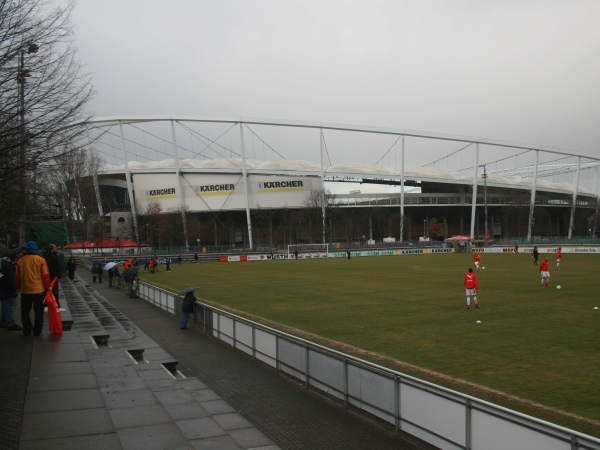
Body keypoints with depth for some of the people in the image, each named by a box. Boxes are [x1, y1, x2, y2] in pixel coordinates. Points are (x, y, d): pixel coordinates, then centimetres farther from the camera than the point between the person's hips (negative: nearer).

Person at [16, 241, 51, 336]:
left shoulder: (20, 260, 0)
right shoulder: (41, 260, -8)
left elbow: (18, 276, 6)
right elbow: (45, 275, -8)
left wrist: (19, 287, 17)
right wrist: (48, 286, 0)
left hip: (25, 290, 2)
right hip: (39, 290, -2)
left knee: (25, 311, 14)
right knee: (38, 312, 6)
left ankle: (27, 330, 16)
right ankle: (37, 331, 6)